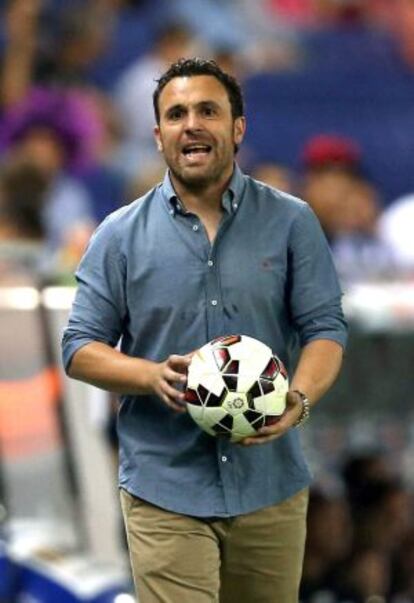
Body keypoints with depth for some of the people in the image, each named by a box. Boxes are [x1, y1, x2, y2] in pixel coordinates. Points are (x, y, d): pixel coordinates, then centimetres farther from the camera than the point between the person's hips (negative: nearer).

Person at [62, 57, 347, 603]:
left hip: (270, 484, 1)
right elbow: (80, 348, 4)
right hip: (165, 490, -1)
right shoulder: (120, 236, 4)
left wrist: (300, 400, -18)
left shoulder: (291, 223, 5)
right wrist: (154, 376, -16)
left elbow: (325, 328, 3)